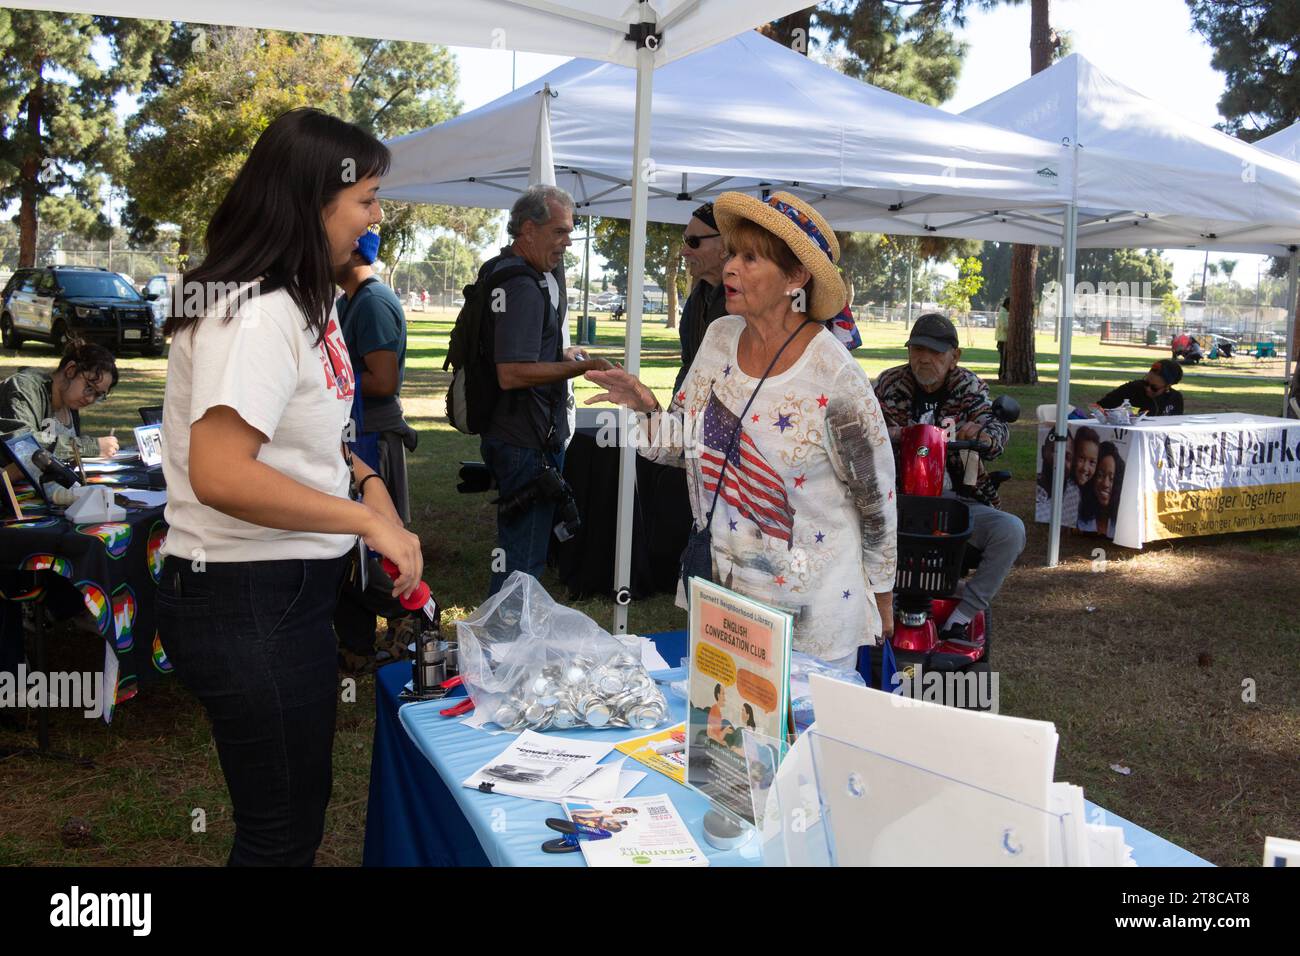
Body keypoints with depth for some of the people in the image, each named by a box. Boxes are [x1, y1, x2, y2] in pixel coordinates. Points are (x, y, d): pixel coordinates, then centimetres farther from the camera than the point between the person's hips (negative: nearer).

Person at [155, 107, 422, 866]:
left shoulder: (305, 301, 10)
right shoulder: (257, 314, -21)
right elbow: (218, 475, -30)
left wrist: (361, 476, 5)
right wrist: (370, 519, -25)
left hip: (292, 588, 10)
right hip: (248, 602, -10)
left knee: (298, 810, 22)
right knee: (282, 831, 5)